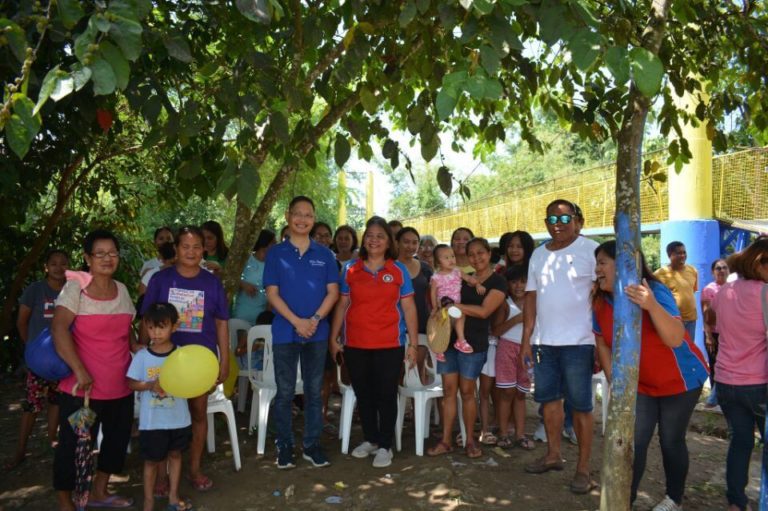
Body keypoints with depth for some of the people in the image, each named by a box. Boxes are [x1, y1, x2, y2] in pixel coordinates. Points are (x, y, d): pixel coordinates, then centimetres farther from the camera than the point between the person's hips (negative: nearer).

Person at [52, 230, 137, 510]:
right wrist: (79, 371, -26)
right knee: (74, 444, 5)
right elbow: (58, 329, -21)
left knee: (118, 438, 17)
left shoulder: (122, 289, 8)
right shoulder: (75, 287, -11)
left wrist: (136, 347, -1)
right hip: (83, 387, -6)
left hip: (120, 386, 7)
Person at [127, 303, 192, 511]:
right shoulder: (142, 356, -9)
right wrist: (151, 386, -21)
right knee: (151, 460, 11)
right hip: (152, 421, -1)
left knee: (175, 455, 17)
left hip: (178, 418, 2)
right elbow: (131, 383, -4)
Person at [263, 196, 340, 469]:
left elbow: (333, 291, 2)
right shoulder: (276, 253, 1)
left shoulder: (324, 254, 5)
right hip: (285, 331, -1)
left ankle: (312, 445, 20)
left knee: (314, 391, 9)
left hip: (317, 332, 2)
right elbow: (272, 293, -5)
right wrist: (297, 321, -15)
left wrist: (315, 319, -13)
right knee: (285, 392, 6)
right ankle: (284, 445, 19)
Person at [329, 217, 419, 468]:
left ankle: (385, 446, 18)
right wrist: (333, 338, 4)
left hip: (389, 344, -2)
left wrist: (413, 343, -3)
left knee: (386, 395, 5)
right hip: (355, 344, 2)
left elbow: (409, 308, 1)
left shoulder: (399, 270, 2)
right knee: (363, 394, 13)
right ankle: (370, 439, 30)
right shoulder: (350, 269, 5)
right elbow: (342, 305, 7)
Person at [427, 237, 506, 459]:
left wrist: (452, 305, -16)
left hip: (473, 343, -4)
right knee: (449, 389, 4)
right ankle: (446, 440, 11)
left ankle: (470, 440, 19)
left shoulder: (497, 282, -2)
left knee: (467, 391, 3)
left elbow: (484, 311, -14)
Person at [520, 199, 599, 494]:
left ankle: (583, 469, 13)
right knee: (548, 399, 14)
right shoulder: (538, 255, 12)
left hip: (578, 342, -5)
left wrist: (601, 340, -13)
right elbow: (531, 298, 12)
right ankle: (553, 454, 30)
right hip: (543, 341, 6)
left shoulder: (590, 250, -5)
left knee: (580, 406, 2)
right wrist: (526, 339, 8)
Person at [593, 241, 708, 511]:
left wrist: (651, 306, -57)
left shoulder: (654, 291, -28)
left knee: (671, 440, 6)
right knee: (635, 441, 1)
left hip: (679, 380, -4)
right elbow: (603, 345, -1)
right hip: (641, 384, 4)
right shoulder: (600, 302, -12)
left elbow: (676, 339, -41)